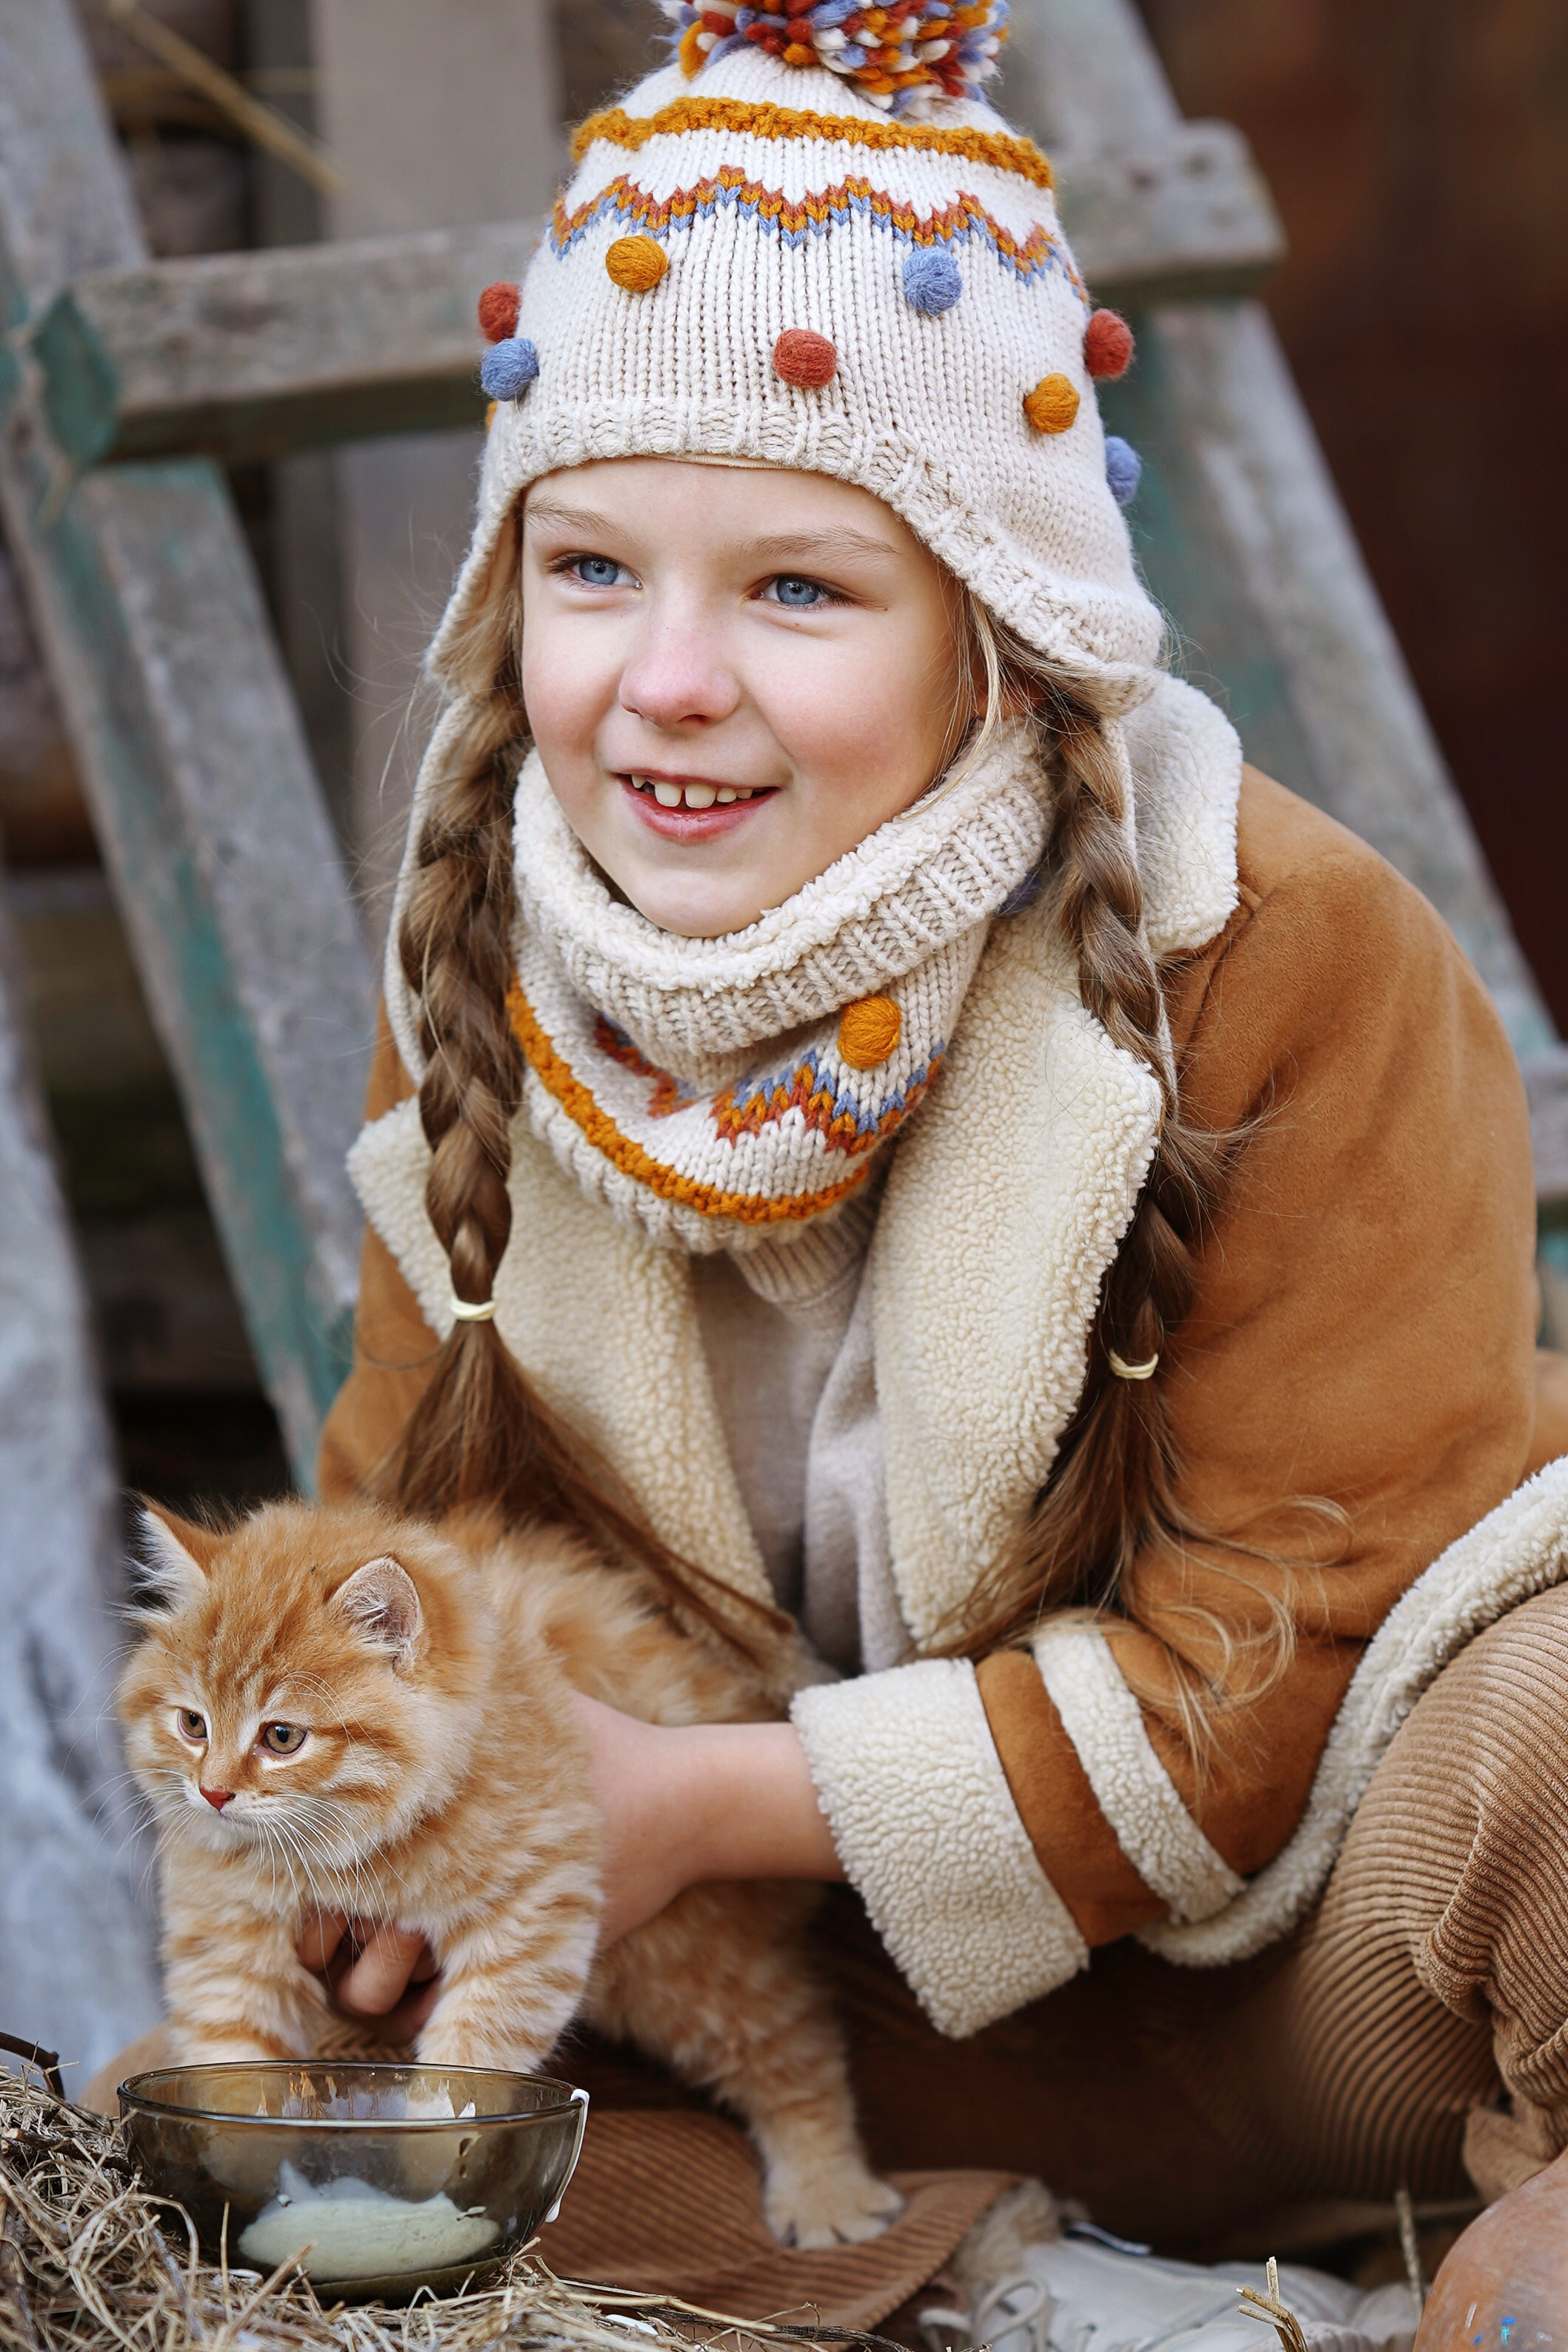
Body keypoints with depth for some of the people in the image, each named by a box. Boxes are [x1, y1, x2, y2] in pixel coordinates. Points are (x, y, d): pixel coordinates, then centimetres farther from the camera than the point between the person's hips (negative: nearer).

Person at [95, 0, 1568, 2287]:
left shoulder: (1292, 961, -19)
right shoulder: (488, 982, -4)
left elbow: (1293, 1654, -18)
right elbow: (411, 1512, 6)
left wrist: (702, 1803, -22)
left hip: (1305, 1967, -6)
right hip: (894, 2030, 7)